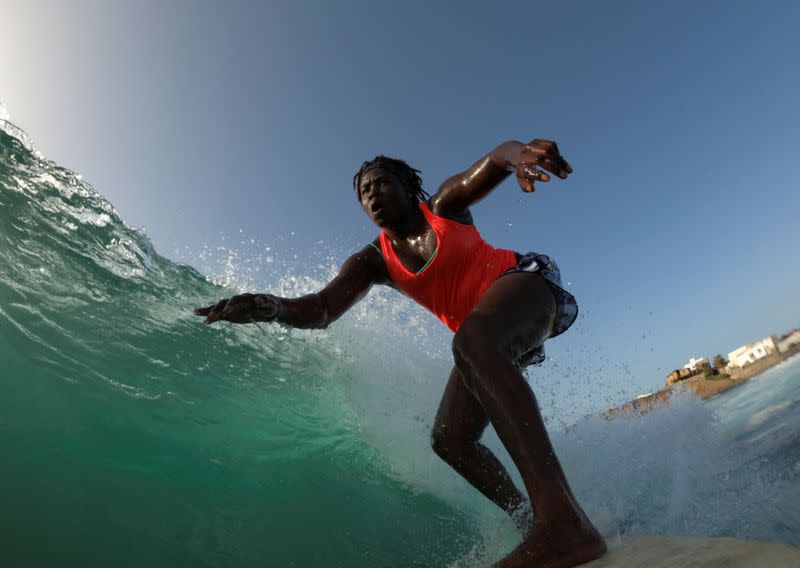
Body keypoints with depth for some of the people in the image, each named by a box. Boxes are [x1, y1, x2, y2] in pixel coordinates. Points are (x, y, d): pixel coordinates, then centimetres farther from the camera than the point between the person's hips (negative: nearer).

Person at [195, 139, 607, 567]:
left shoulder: (445, 206, -3)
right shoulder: (372, 262, 1)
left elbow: (492, 164, -22)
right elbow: (323, 309, -15)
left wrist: (516, 153, -47)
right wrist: (273, 306, -37)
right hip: (489, 339, 5)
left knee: (471, 341, -39)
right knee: (449, 440, -4)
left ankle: (563, 519, -46)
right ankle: (530, 521, 12)